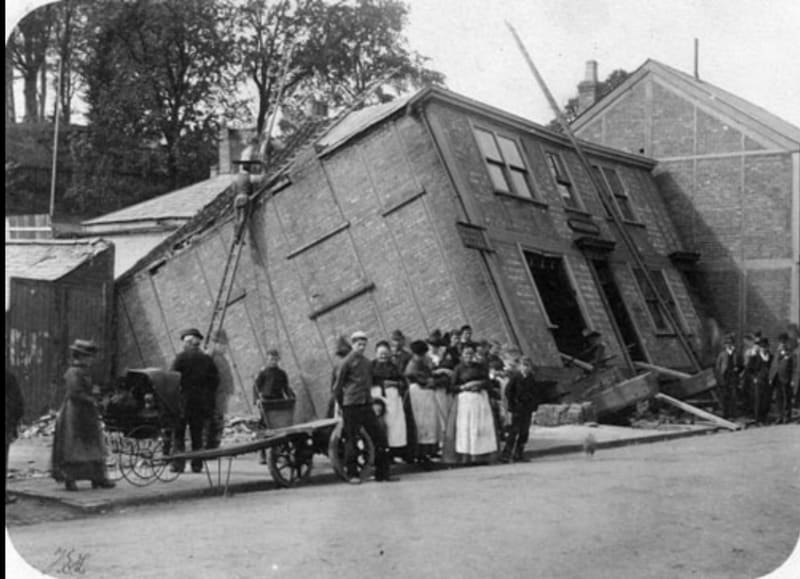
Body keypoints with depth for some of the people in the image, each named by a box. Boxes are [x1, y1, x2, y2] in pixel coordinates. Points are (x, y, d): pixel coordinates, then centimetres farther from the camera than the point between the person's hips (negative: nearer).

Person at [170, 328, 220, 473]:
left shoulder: (181, 357, -5)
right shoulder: (207, 359, 8)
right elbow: (215, 380, 6)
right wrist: (209, 399, 11)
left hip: (183, 399, -4)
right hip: (202, 401, 4)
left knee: (178, 434, 1)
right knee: (197, 434, 10)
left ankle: (178, 464, -5)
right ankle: (197, 465, 7)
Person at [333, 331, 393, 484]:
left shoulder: (367, 362, 14)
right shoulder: (347, 362, -5)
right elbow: (337, 387, -2)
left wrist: (370, 399, 17)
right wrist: (342, 406, 0)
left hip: (366, 406, 6)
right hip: (351, 406, -6)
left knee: (380, 438, 3)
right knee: (351, 440, -1)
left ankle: (382, 473, 9)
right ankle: (352, 475, 8)